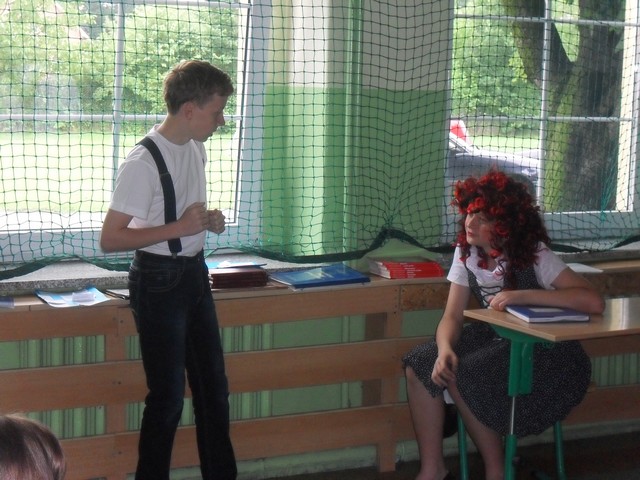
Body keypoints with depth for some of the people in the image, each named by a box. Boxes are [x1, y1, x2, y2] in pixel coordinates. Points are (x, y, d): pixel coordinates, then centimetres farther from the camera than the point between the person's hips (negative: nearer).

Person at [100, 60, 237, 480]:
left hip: (195, 273, 8)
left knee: (214, 386, 15)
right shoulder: (143, 162, -20)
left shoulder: (196, 149, 5)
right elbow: (110, 239, -21)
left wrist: (208, 219, 1)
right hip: (159, 281, -8)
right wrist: (179, 228, -24)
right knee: (168, 394, 0)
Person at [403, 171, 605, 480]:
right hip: (496, 338, 7)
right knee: (418, 367, -13)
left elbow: (594, 302, -32)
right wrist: (445, 349, -29)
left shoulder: (534, 255, -21)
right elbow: (452, 316, -6)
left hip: (546, 352, -6)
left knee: (461, 380, -27)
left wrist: (522, 295, -35)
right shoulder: (466, 253, -5)